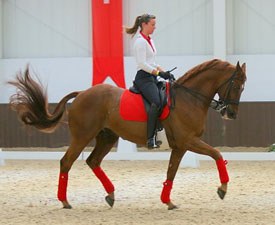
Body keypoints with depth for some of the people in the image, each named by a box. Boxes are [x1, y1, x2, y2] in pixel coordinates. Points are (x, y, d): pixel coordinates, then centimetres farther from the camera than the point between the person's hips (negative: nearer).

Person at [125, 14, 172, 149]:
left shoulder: (149, 40, 20)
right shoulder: (140, 42, -10)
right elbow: (142, 64, -19)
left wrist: (164, 72, 14)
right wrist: (159, 73, -21)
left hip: (152, 77, 11)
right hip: (144, 78, -11)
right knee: (156, 102, -31)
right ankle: (151, 139, -38)